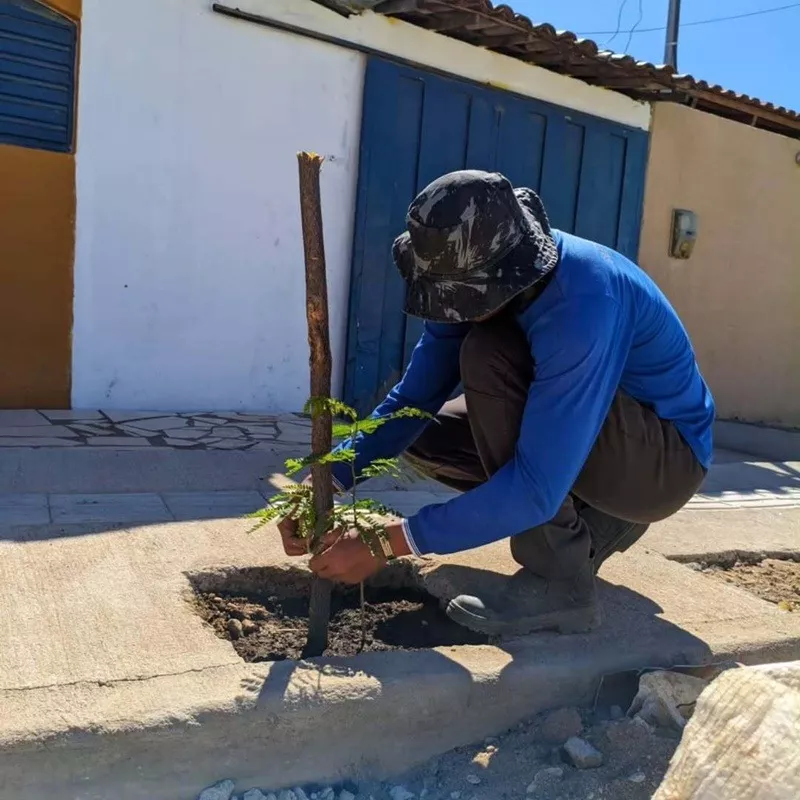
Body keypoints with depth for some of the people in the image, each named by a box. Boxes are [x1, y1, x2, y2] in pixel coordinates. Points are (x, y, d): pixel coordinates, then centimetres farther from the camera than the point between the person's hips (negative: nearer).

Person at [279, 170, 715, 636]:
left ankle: (559, 581, -18)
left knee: (488, 357, -28)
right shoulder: (473, 277, -11)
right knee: (423, 439, -1)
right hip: (580, 434, 8)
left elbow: (538, 487, -36)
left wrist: (391, 542, -32)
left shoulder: (582, 303, -35)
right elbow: (413, 399, -5)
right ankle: (599, 524, 6)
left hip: (669, 458, -7)